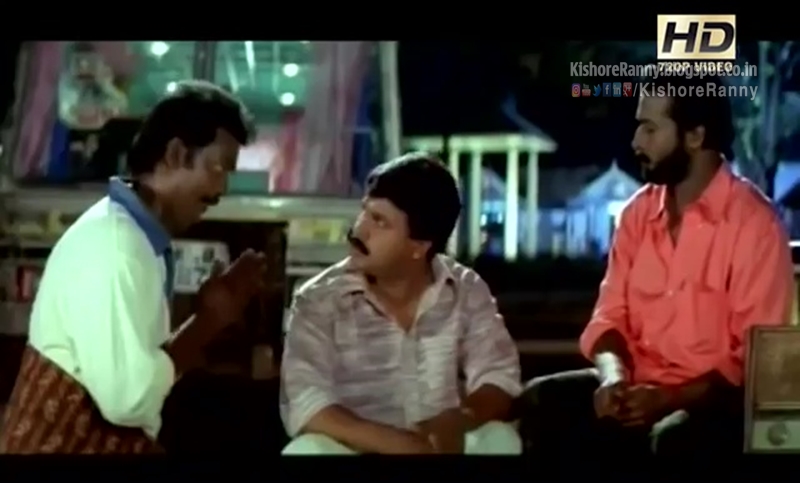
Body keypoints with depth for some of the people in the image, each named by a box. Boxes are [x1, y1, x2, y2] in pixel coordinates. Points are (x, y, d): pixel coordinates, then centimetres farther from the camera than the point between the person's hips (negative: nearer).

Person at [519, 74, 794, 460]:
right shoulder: (639, 211, 8)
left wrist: (671, 398, -23)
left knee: (675, 440, -37)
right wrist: (614, 376, -14)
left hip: (718, 395, -5)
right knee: (543, 401, -19)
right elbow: (611, 314, 8)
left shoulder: (753, 221, -10)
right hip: (641, 387, 6)